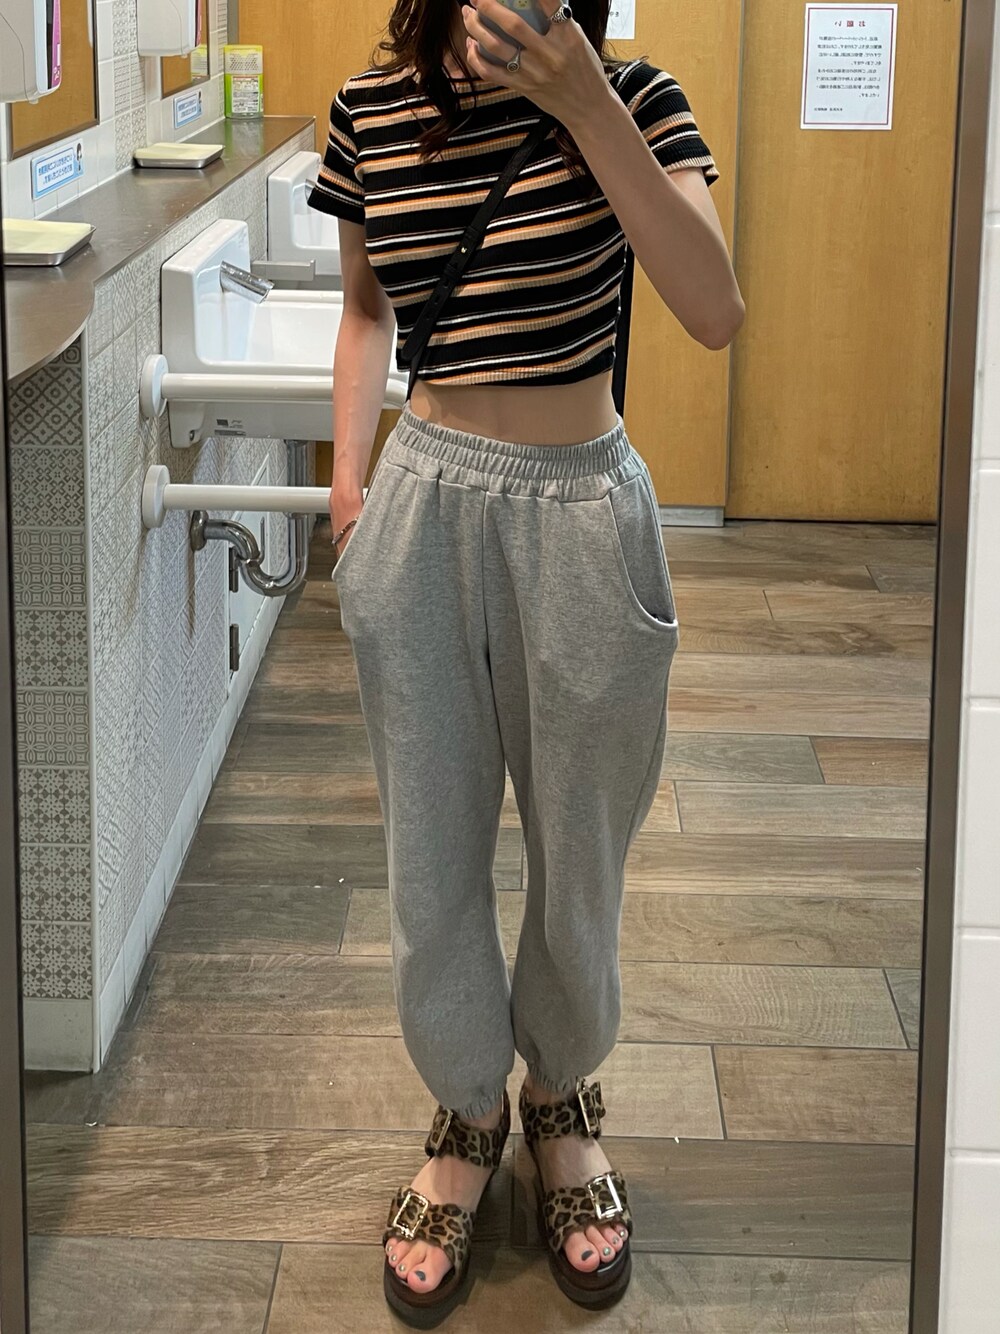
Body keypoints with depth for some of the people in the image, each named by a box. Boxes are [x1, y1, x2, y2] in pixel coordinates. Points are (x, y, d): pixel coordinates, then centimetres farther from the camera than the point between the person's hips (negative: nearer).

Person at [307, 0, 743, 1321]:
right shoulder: (372, 112, -1)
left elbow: (715, 311, -24)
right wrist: (348, 470, 3)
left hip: (580, 513, -2)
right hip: (424, 506, 2)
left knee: (579, 850, 13)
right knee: (430, 850, 11)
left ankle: (560, 1095, 39)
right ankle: (467, 1112, 34)